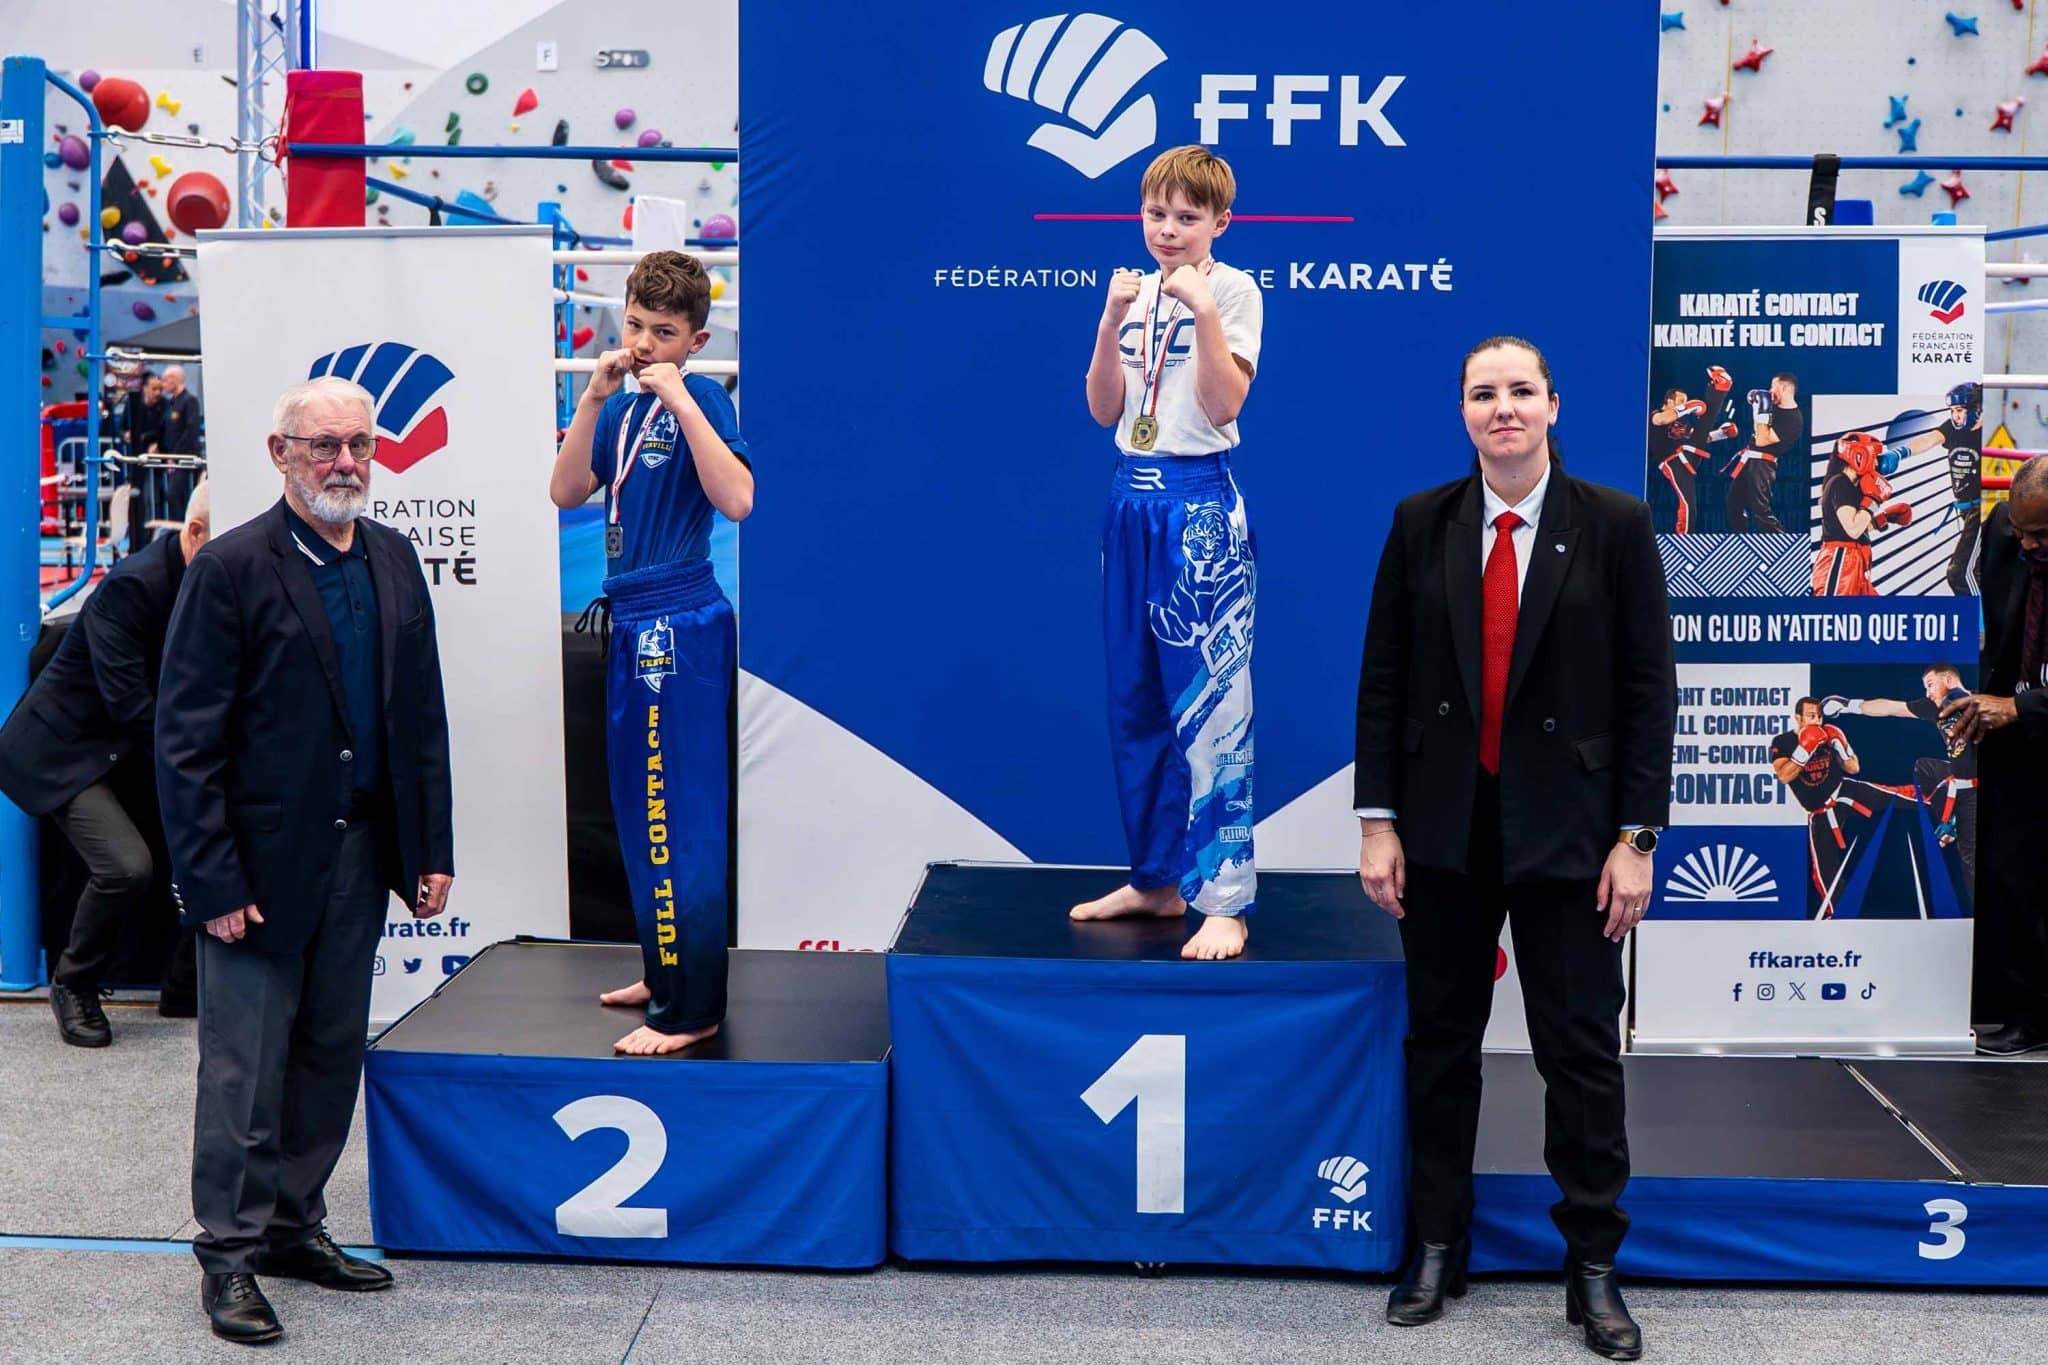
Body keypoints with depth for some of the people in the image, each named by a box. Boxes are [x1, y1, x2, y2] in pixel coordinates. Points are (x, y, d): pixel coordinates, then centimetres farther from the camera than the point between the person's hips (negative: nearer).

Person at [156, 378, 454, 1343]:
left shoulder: (392, 560, 8)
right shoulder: (232, 568, -10)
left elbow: (422, 712, 12)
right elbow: (186, 738, -12)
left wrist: (432, 850, 8)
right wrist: (210, 881, -15)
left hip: (361, 853, 6)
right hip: (264, 861, -6)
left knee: (331, 1056, 14)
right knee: (245, 1070, 2)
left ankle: (295, 1227, 28)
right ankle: (229, 1254, 15)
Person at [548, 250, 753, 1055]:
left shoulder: (699, 401, -10)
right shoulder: (624, 409, 11)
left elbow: (737, 500, -25)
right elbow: (565, 493, 2)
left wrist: (680, 401, -25)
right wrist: (593, 400, -7)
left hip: (679, 629, -9)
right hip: (635, 626, 9)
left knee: (674, 816, -5)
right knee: (643, 810, 18)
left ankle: (688, 1010, 1)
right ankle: (666, 970, 32)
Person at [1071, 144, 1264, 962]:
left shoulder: (1232, 290, -4)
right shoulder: (1134, 292, 12)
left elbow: (1223, 405, -14)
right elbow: (1103, 411, 5)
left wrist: (1203, 310, -21)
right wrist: (1111, 322, -7)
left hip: (1200, 507, -6)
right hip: (1132, 501, 6)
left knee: (1210, 699, -9)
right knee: (1135, 698, 10)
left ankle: (1224, 897, -6)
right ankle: (1156, 878, 22)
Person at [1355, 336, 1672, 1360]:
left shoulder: (1614, 526, -3)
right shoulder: (1421, 525, 2)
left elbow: (1649, 688, -3)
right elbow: (1382, 679, 3)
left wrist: (1635, 836, -7)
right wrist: (1379, 823, -2)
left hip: (1567, 831, -2)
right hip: (1444, 826, 2)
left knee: (1581, 1049, 4)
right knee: (1440, 1040, 11)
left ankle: (1593, 1267, 17)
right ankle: (1436, 1247, 25)